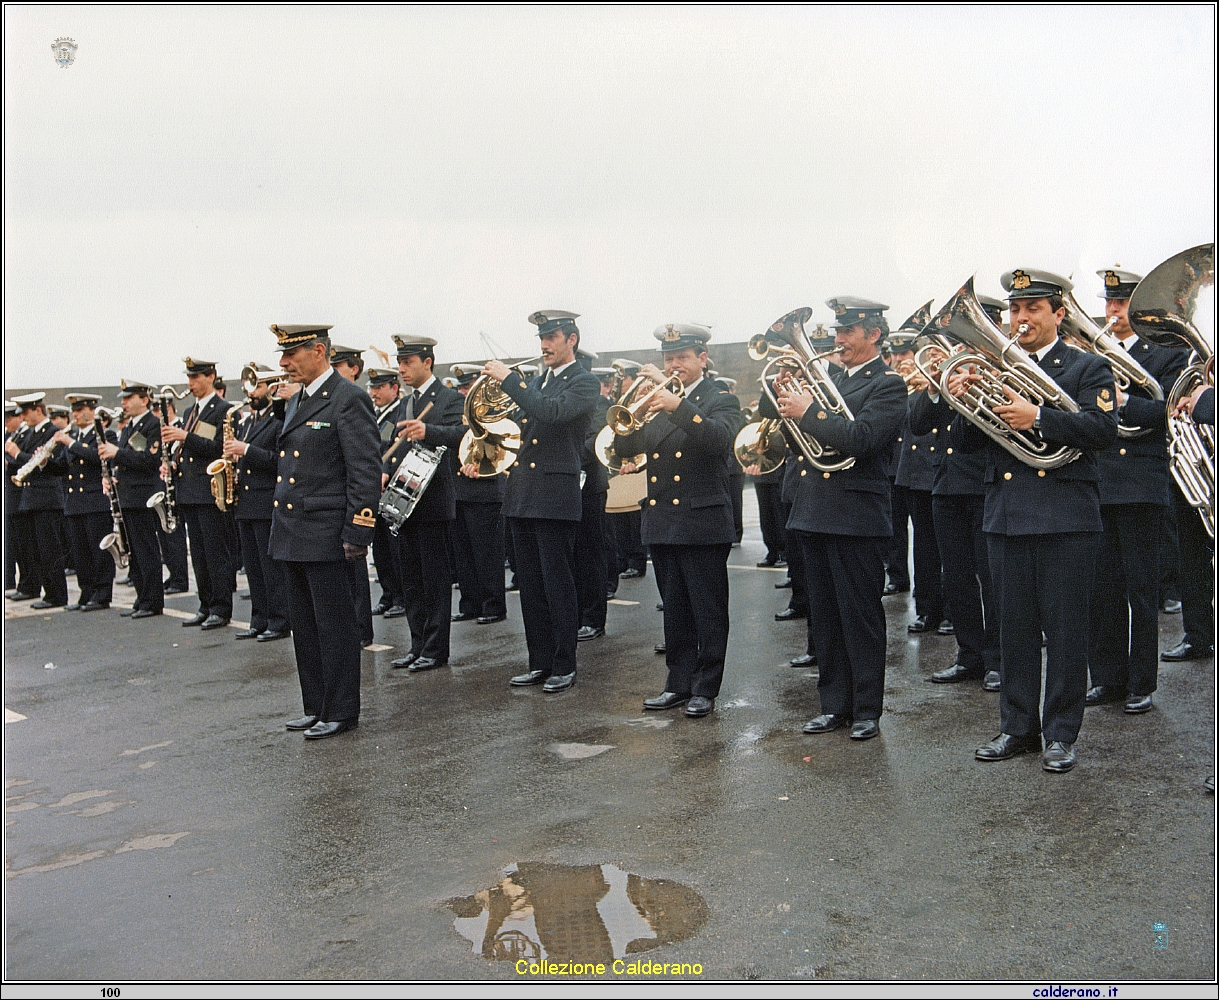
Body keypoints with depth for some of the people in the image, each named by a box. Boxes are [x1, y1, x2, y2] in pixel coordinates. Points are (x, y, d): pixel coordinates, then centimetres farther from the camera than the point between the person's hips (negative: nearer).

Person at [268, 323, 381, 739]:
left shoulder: (349, 399, -11)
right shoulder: (296, 402, 16)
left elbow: (366, 471, -16)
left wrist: (357, 533, -19)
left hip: (325, 533, -9)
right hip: (292, 533, 9)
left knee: (334, 626, 0)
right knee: (304, 625, 14)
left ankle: (341, 712, 10)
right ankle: (316, 707, 25)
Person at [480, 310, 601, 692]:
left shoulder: (584, 383, -4)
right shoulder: (534, 383, 19)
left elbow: (552, 412, -21)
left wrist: (509, 380, -18)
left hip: (555, 495, -7)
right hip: (521, 496, 7)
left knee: (559, 585, -2)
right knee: (531, 586, 11)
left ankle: (564, 666, 8)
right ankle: (540, 662, 20)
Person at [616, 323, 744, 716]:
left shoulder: (720, 400, -1)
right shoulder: (655, 400, 14)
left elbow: (719, 439, -23)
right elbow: (624, 447, 5)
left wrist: (677, 406, -33)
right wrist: (633, 412, -15)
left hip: (704, 523, -5)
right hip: (662, 523, 5)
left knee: (708, 614, 1)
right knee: (675, 612, 12)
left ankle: (705, 689, 9)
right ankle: (678, 684, 21)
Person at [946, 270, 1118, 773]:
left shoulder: (1088, 368, 3)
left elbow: (1103, 428, -13)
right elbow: (968, 442, 10)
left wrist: (1038, 417, -22)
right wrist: (963, 402, -9)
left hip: (1066, 518, -4)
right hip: (1006, 517, 4)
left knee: (1065, 629, 2)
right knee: (1014, 628, 10)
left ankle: (1060, 733, 13)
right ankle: (1017, 727, 21)